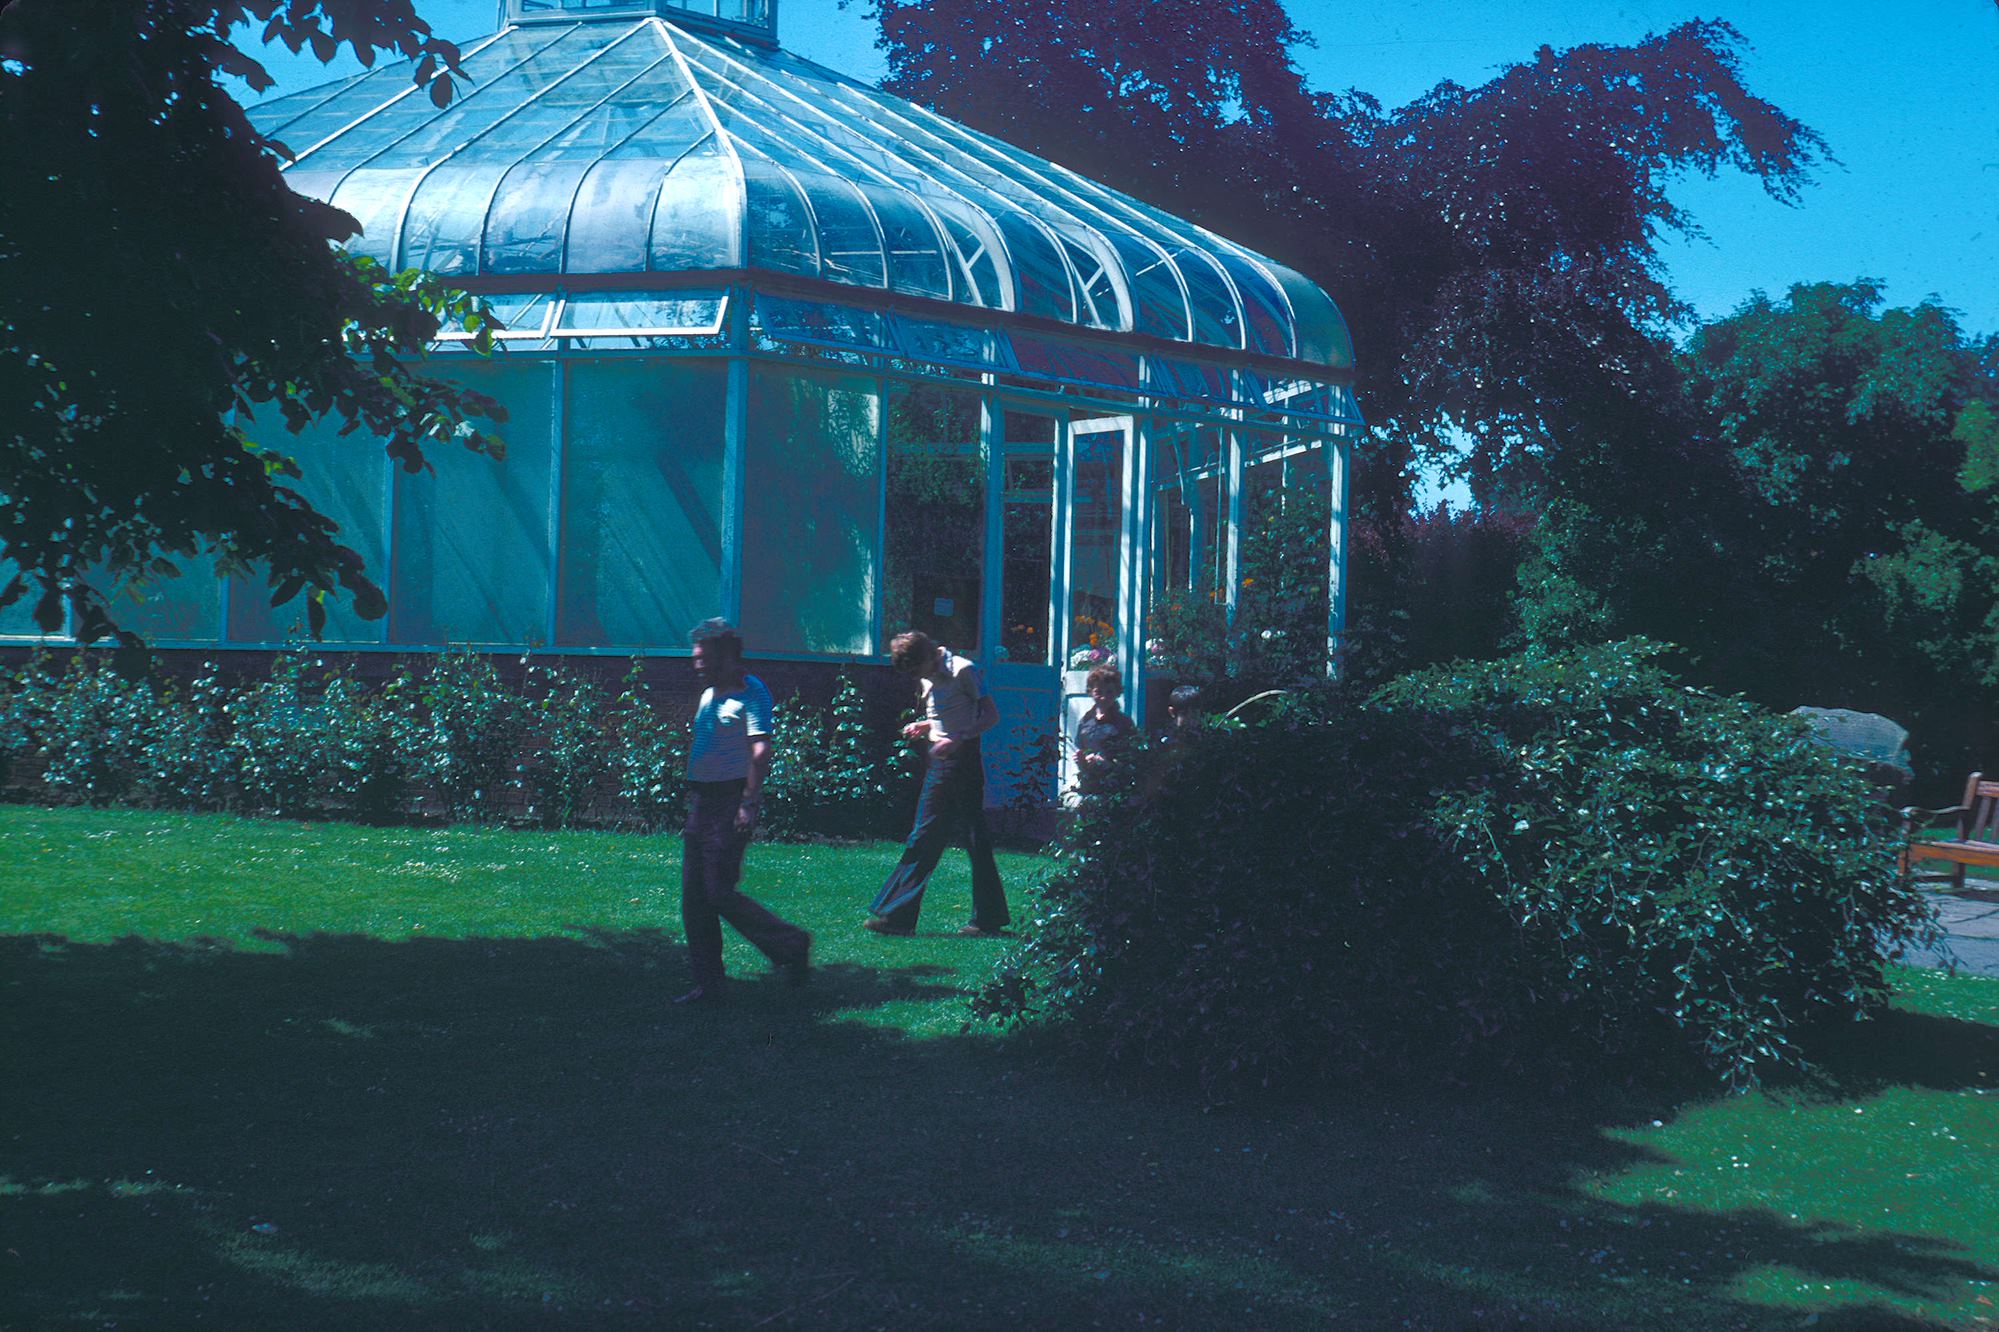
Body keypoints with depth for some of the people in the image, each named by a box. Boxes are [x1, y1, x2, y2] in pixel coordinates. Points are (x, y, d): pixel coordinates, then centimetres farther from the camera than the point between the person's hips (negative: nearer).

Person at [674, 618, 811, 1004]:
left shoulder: (751, 693, -11)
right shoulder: (708, 695, 17)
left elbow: (760, 749, -20)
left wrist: (749, 803, -27)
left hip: (730, 802, -9)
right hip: (701, 802, 9)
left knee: (719, 892, -11)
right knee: (694, 896, 6)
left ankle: (791, 946, 4)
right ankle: (707, 983, 11)